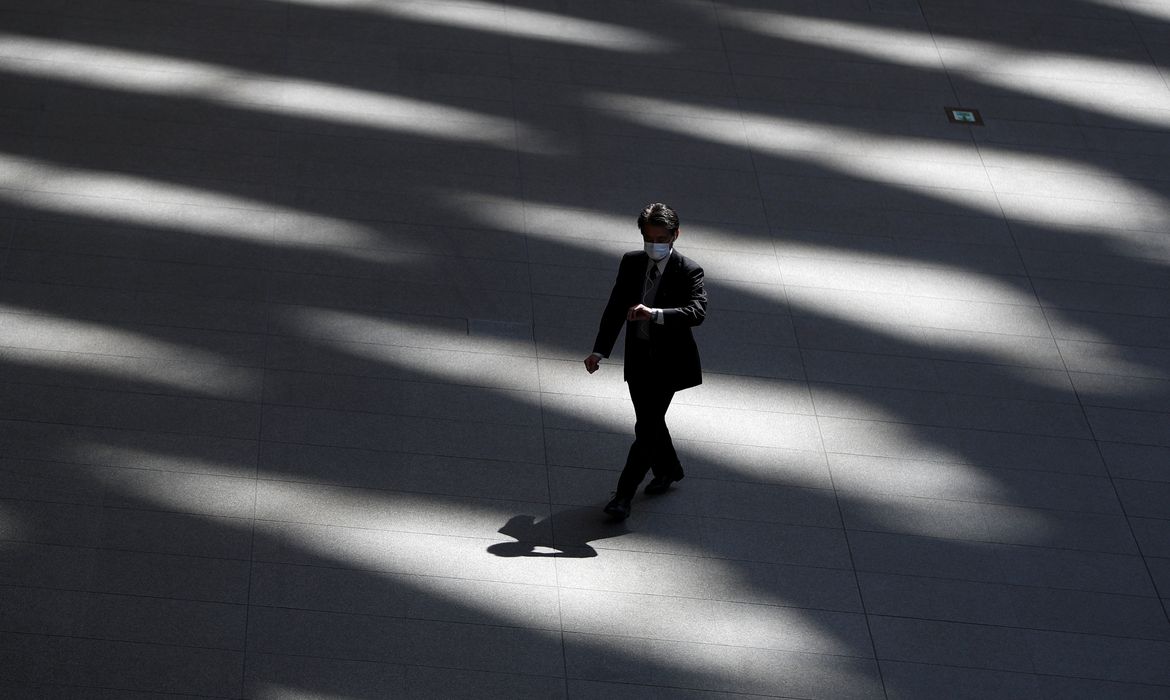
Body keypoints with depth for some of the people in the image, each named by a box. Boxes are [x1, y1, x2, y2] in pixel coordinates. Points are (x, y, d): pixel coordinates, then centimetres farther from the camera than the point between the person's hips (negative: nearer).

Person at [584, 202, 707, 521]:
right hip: (638, 357, 6)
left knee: (646, 428, -7)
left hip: (669, 361, -6)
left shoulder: (688, 272, -14)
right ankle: (668, 470, 43)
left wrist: (655, 314, -44)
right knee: (649, 422, 19)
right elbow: (616, 309, 5)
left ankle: (624, 495, -1)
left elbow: (697, 311, -30)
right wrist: (600, 351, -5)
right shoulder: (631, 262, 2)